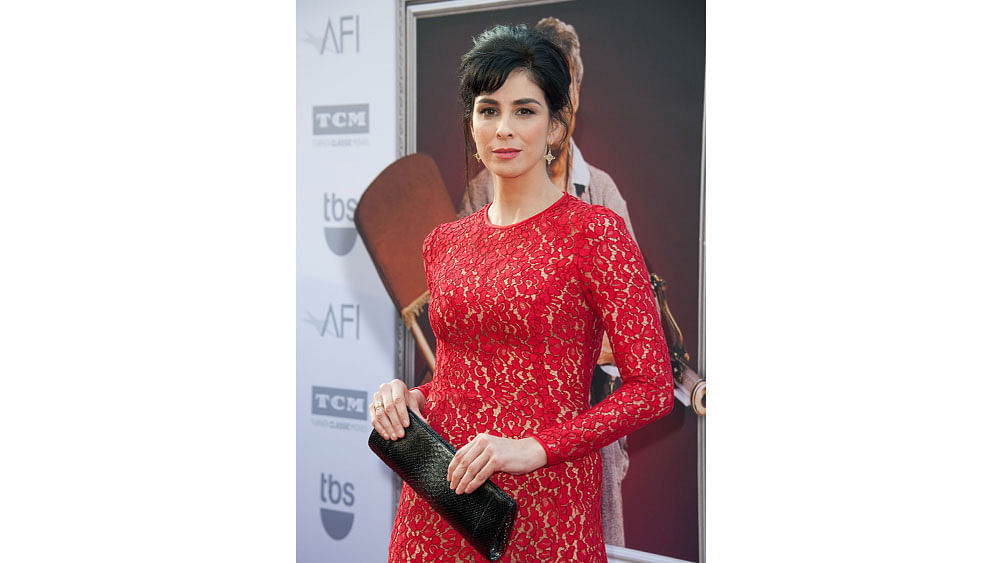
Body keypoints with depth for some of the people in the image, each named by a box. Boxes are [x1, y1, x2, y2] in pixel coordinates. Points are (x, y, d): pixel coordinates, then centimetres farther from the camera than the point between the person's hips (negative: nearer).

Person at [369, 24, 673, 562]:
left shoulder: (594, 232, -8)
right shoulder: (444, 241, 9)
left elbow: (651, 387, -10)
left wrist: (534, 448, -17)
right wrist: (409, 395, -1)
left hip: (543, 504, -5)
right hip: (438, 496, 5)